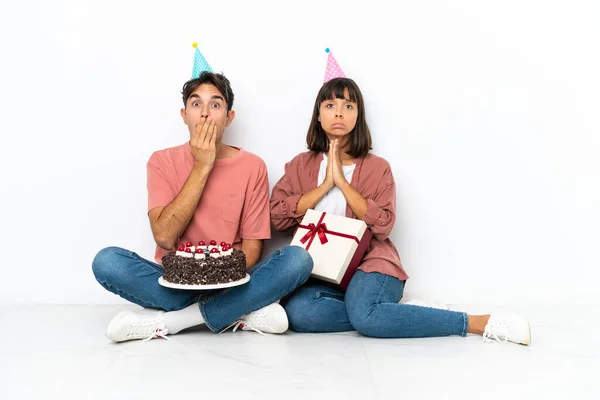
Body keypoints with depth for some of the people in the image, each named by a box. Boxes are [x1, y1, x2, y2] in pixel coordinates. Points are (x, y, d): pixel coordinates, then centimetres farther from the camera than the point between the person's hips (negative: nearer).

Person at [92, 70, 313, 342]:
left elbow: (252, 248, -2)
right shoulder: (163, 161, 0)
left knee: (298, 259, -26)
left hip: (229, 284, 0)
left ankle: (164, 322, -22)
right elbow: (164, 237, -14)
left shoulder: (252, 166, -1)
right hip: (175, 281, 0)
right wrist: (202, 166, -15)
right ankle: (246, 313, -23)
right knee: (107, 261, -26)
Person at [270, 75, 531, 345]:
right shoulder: (300, 165, 10)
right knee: (297, 313, -32)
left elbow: (383, 226, -9)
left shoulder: (377, 167, 4)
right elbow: (277, 216, -2)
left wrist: (342, 182, -12)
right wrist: (325, 185, -9)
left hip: (368, 264, -3)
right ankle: (391, 311, -21)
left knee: (364, 315, -37)